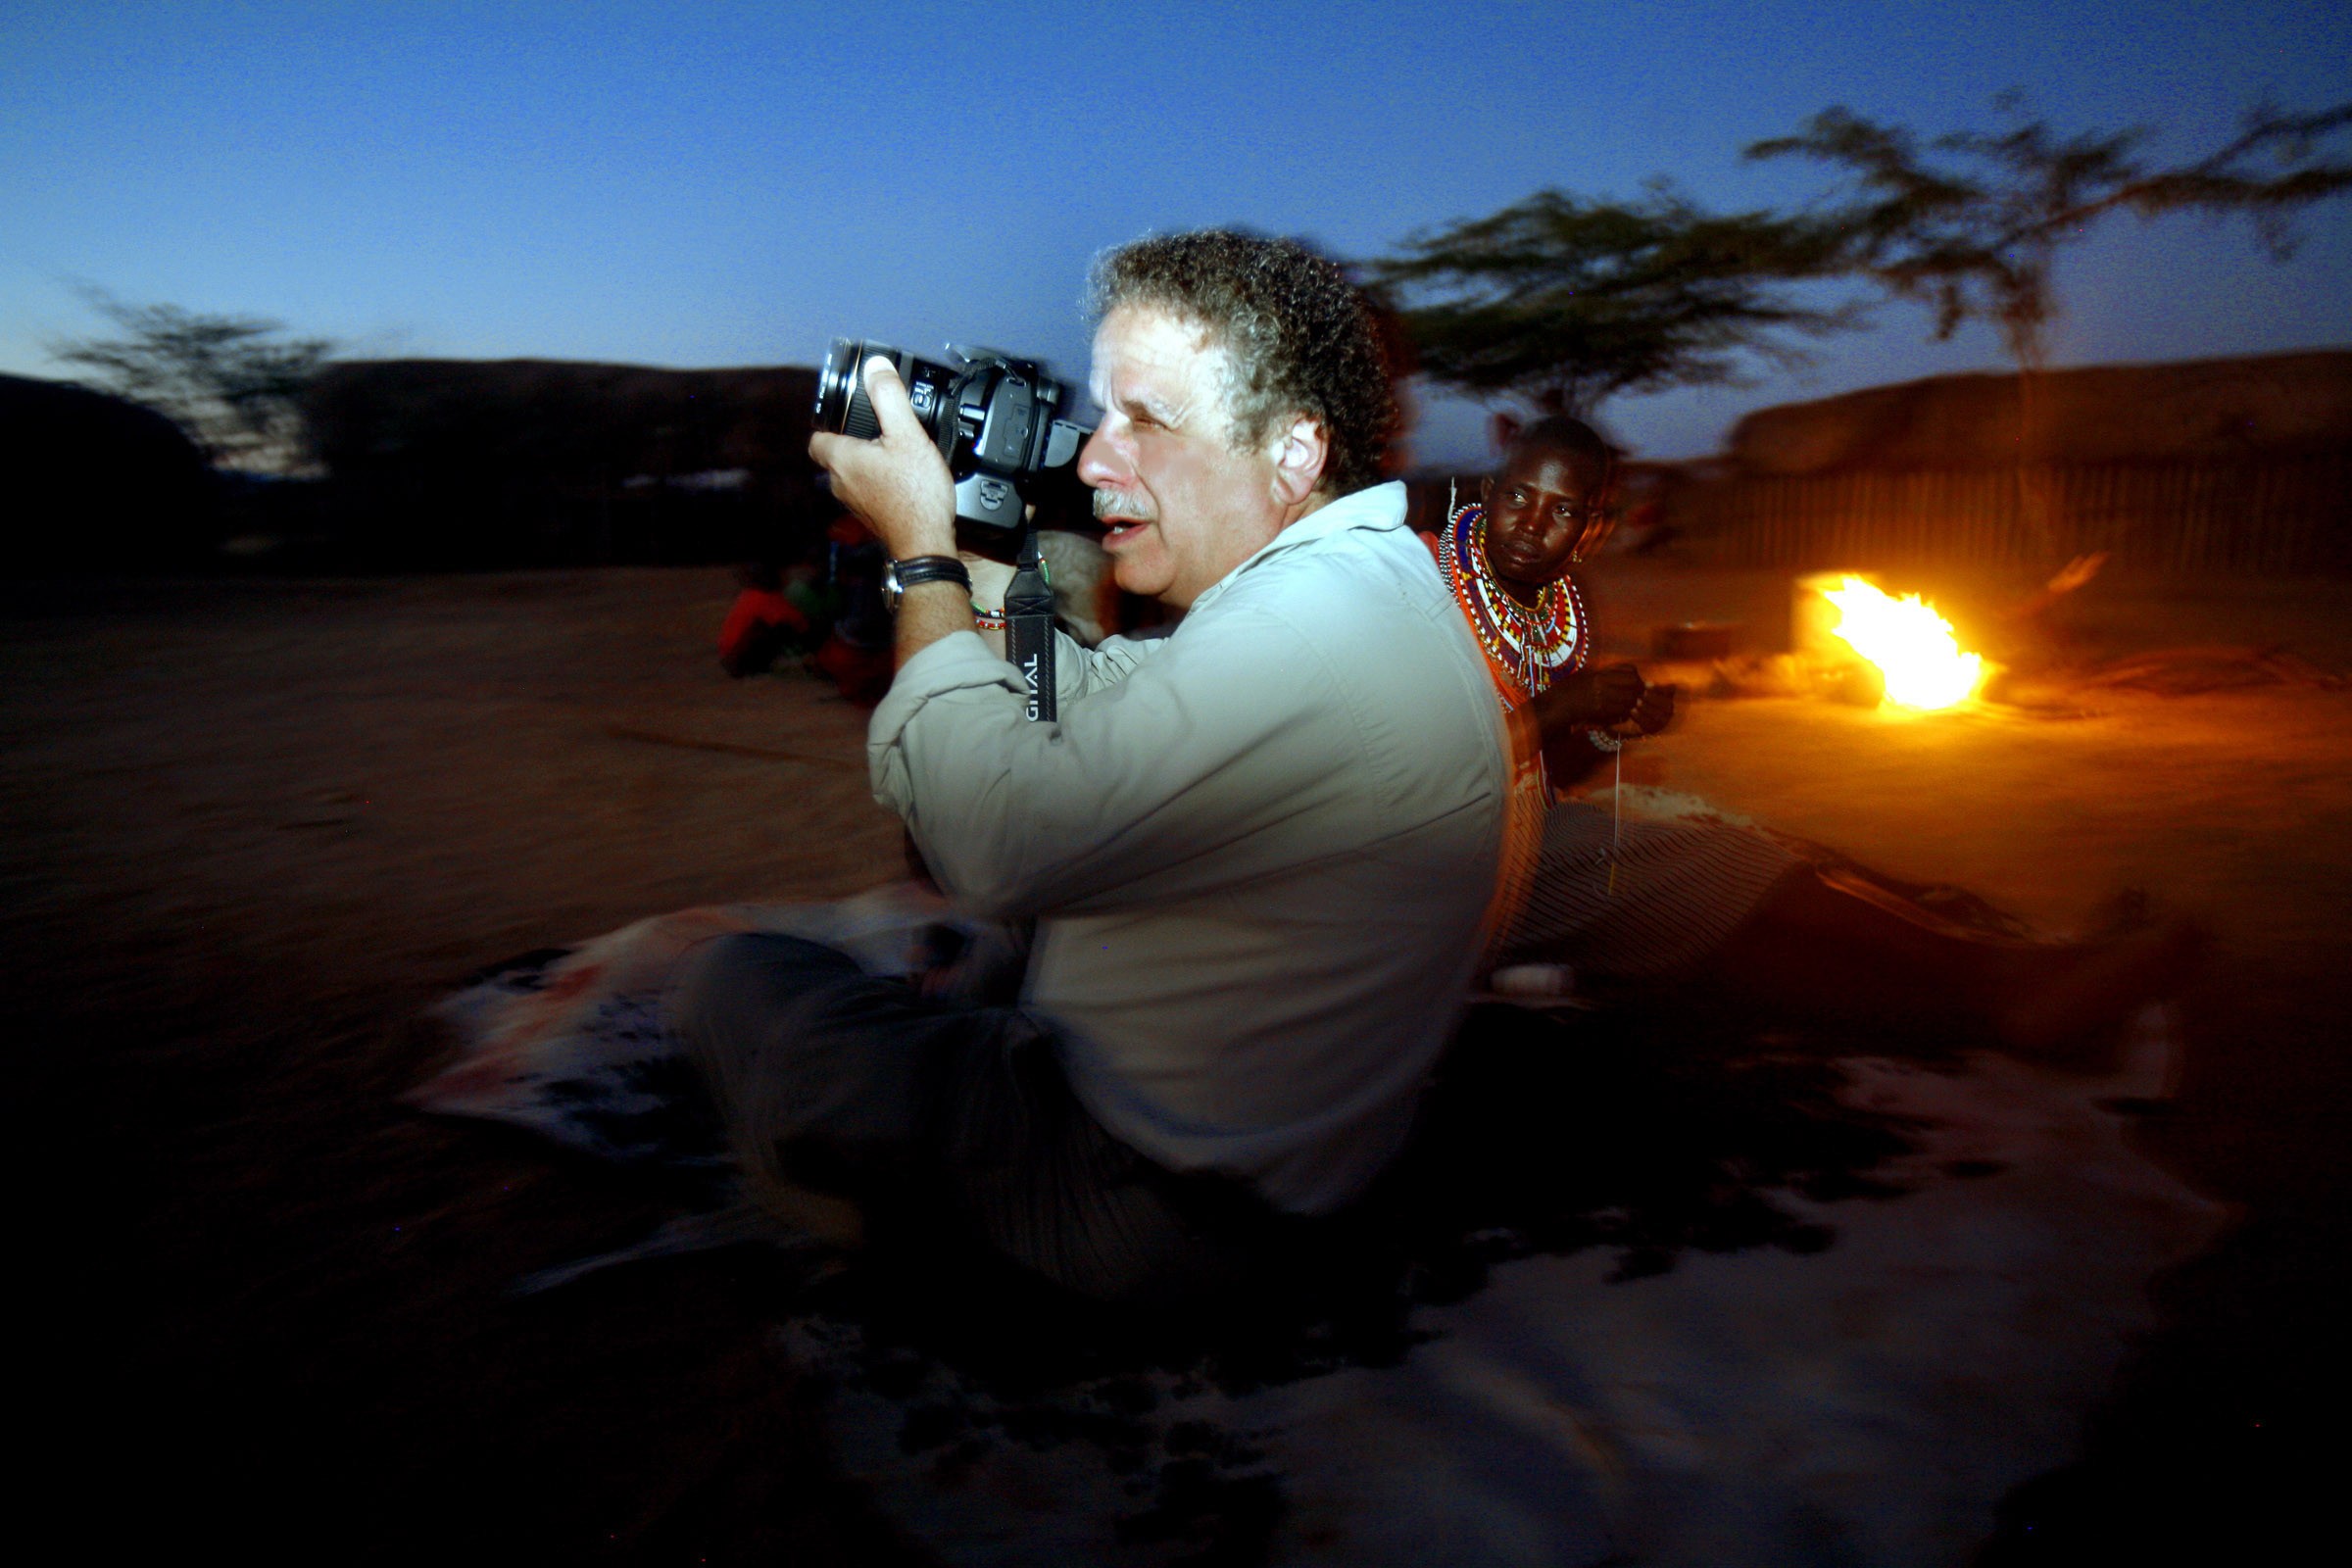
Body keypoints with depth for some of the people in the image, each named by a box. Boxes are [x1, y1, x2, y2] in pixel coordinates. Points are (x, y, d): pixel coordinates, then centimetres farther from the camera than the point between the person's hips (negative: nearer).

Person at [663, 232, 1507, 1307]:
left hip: (1158, 1208, -10)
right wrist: (975, 550, 1)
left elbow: (998, 842, -30)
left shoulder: (1308, 641, -29)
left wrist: (922, 551, -17)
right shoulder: (1350, 580, 6)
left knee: (735, 985, 0)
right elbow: (1094, 718, 13)